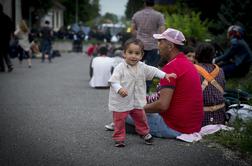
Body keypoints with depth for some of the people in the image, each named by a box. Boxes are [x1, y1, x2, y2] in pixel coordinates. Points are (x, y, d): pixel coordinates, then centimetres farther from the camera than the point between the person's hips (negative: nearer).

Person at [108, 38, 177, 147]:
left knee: (141, 118, 19)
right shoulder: (120, 68, -16)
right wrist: (119, 89, -40)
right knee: (119, 120, 2)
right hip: (121, 102, -5)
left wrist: (165, 75, -4)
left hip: (137, 101, 5)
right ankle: (119, 138, 15)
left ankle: (145, 133, 39)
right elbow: (114, 81, -22)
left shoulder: (142, 67, 0)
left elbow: (153, 71, 7)